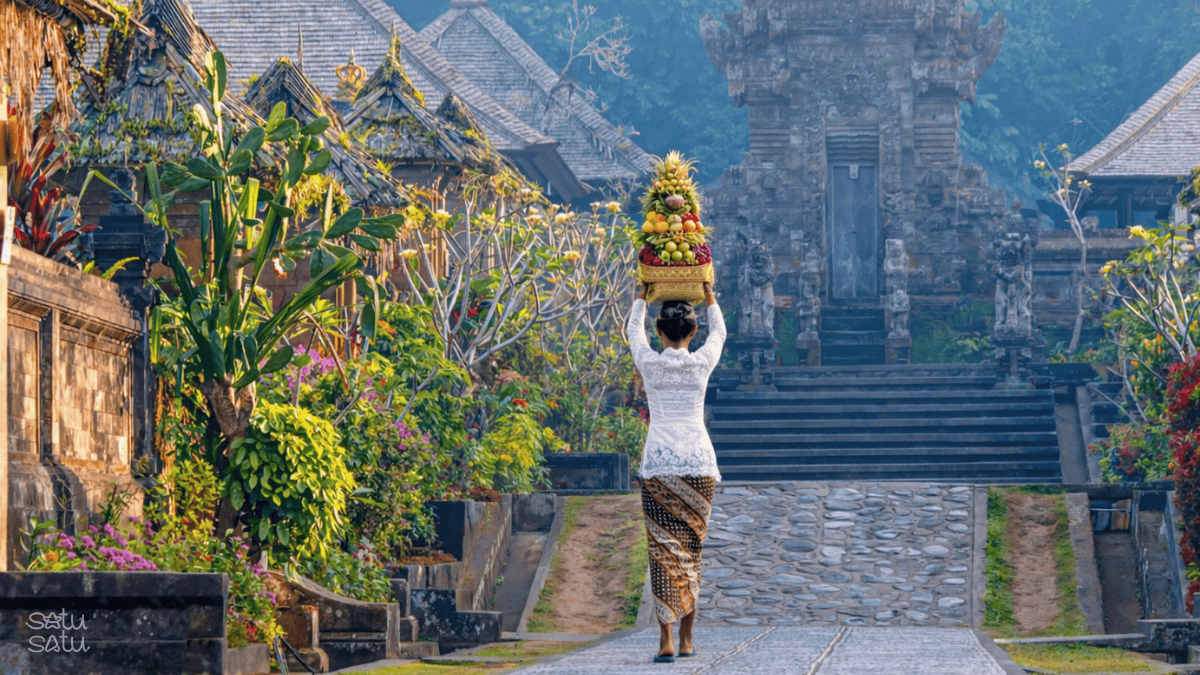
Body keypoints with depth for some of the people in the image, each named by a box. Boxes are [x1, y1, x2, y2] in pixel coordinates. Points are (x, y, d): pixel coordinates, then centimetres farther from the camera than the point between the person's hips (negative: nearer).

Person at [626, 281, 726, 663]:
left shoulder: (649, 363, -3)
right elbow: (719, 332, 23)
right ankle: (686, 638, 14)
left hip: (658, 463, -1)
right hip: (699, 463, 1)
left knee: (663, 550, -4)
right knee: (691, 549, 11)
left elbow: (634, 329, 20)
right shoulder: (702, 363, -1)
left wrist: (643, 295, 35)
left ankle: (666, 640, -15)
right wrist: (709, 296, 37)